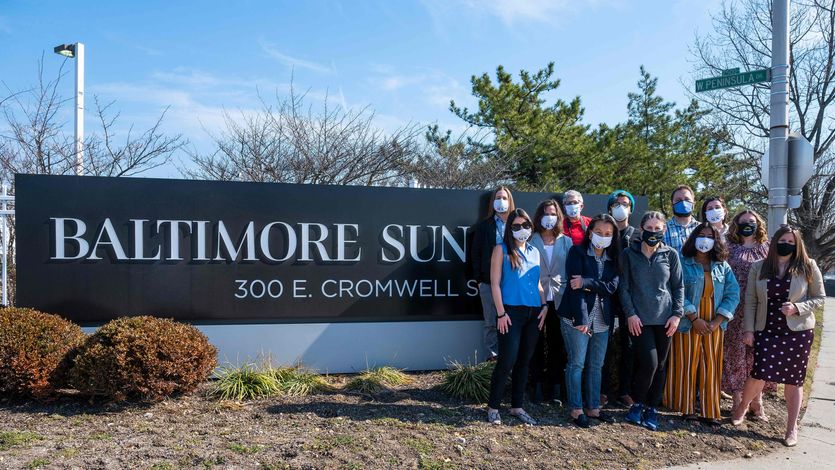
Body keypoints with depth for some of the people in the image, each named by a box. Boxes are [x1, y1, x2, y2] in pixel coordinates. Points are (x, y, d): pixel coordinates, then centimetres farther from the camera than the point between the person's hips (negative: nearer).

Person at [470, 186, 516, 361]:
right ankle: (492, 356, 12)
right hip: (489, 280, 0)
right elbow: (475, 252, 6)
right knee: (491, 322, 3)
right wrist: (479, 279, -1)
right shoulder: (484, 225, 7)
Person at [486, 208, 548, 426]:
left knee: (524, 361, 10)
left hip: (533, 313, 5)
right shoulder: (502, 249, 0)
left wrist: (544, 305, 6)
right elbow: (495, 283, -5)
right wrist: (501, 313, -11)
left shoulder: (534, 251, 15)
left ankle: (517, 407, 21)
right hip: (511, 312, -5)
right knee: (507, 360, -8)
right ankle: (493, 407, 5)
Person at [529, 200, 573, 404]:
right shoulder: (531, 241, 3)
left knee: (557, 345, 6)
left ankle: (556, 389, 15)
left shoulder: (566, 242, 10)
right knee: (537, 344, 3)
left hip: (559, 300, 2)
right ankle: (538, 387, 13)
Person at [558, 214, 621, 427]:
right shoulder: (577, 252, -4)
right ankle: (576, 409, 8)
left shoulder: (613, 258, 10)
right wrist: (580, 319, -20)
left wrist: (586, 283, -19)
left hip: (601, 320, 5)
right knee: (576, 363, -1)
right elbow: (575, 286, -13)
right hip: (576, 318, -5)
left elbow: (612, 287, -4)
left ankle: (593, 408, 22)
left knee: (596, 366, 11)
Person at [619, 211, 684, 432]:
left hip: (664, 318, 2)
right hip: (639, 318, -2)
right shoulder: (629, 254, 1)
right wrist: (630, 314, -6)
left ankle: (652, 409, 21)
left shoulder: (670, 254, 5)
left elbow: (678, 286, 8)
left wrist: (677, 314, 0)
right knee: (649, 362, -10)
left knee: (661, 365, 7)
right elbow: (624, 287, 1)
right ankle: (638, 403, 12)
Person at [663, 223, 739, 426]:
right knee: (688, 365, 4)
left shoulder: (723, 266, 7)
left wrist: (717, 321, -9)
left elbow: (733, 294, 1)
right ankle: (687, 408, 16)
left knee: (711, 367, 7)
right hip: (689, 323, -3)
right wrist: (695, 319, -15)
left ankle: (710, 411, 16)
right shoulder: (683, 263, -3)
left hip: (714, 325, 3)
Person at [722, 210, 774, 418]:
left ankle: (757, 402, 16)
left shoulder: (766, 248, 11)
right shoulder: (729, 248, 4)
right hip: (736, 310, -2)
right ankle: (737, 401, 11)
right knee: (736, 353, 1)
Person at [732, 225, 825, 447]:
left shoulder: (808, 267, 0)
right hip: (766, 330, 0)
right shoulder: (759, 268, 3)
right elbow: (750, 301, 4)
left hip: (798, 332, 0)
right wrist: (749, 329, -1)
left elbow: (819, 298, 4)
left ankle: (792, 428, 21)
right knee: (759, 374, -5)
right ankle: (742, 407, 24)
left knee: (794, 379, 7)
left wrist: (797, 308, -14)